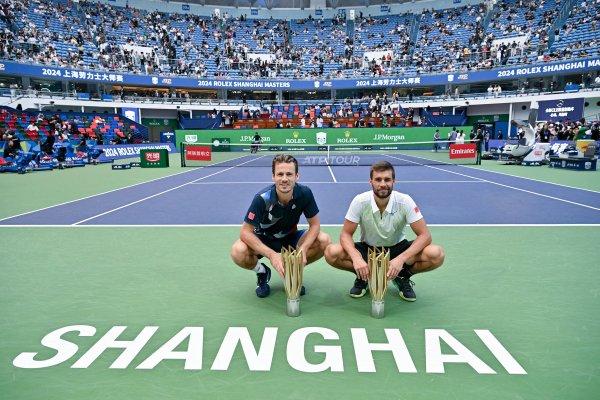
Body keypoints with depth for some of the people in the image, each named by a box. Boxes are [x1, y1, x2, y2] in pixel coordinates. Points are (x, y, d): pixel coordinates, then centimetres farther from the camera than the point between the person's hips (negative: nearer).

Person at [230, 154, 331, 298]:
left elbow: (315, 225, -13)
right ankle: (262, 272, 3)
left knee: (324, 241, -22)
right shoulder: (262, 199, -29)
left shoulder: (304, 193, -22)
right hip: (264, 240, -2)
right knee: (238, 252, -33)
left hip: (290, 238, 3)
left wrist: (303, 249, -32)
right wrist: (271, 254, -38)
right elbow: (245, 232, -26)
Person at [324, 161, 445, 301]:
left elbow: (425, 235, -21)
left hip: (397, 248, 0)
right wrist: (356, 258, -36)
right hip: (368, 249, 0)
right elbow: (346, 234, -14)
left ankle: (402, 277, 2)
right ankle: (363, 277, 2)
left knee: (436, 255, -27)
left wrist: (401, 259, -37)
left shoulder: (405, 201, -21)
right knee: (332, 253, -27)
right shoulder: (360, 201, -20)